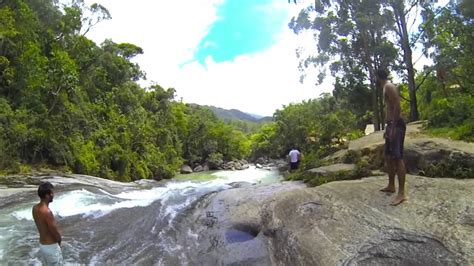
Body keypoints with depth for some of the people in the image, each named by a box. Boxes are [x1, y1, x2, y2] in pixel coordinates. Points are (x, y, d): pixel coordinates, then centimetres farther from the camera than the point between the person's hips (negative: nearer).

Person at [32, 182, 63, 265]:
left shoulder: (35, 208, -3)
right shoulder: (47, 212, -30)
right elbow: (56, 233, -22)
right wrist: (59, 241, 0)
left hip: (42, 245, 8)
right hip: (51, 247, -8)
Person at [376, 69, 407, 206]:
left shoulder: (389, 87, -10)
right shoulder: (386, 88, 21)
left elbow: (397, 107, -19)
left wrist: (393, 128, -24)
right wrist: (388, 129, 24)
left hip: (396, 125, -11)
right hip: (391, 125, 11)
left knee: (397, 158, -12)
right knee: (389, 157, 15)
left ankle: (402, 193, -11)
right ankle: (391, 186, 25)